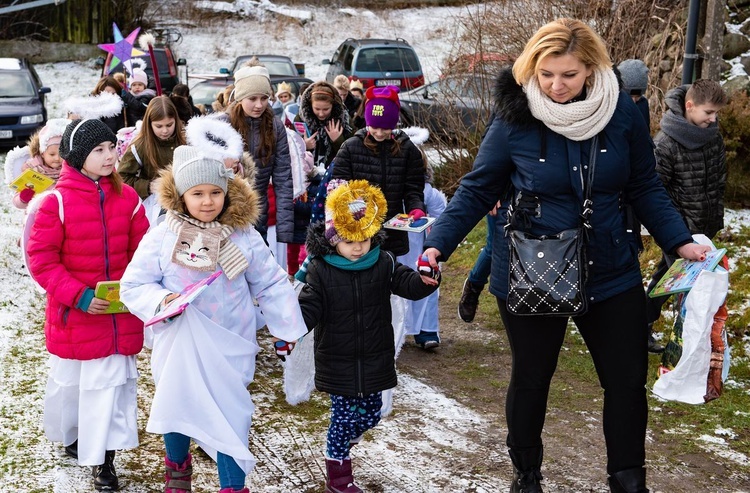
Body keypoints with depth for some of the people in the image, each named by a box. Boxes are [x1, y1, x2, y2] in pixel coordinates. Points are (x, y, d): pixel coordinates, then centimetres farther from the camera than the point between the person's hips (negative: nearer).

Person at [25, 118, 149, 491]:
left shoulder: (127, 197, -2)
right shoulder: (57, 201, -13)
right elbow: (40, 258, -12)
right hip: (74, 312, -2)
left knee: (113, 381, 1)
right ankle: (69, 435, 45)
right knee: (69, 379, 17)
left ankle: (103, 459, 11)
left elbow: (143, 251, 5)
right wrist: (78, 295, -20)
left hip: (120, 311, 2)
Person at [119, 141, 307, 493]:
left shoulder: (244, 237, -7)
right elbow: (132, 285, -6)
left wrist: (290, 329, 0)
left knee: (230, 417, 1)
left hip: (230, 346, 0)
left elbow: (271, 285, 1)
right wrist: (161, 300, -25)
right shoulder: (161, 238, -10)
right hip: (179, 345, 1)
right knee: (177, 409, 18)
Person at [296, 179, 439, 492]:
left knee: (370, 414, 15)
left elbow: (407, 284, -9)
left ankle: (340, 444, 47)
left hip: (375, 359, 3)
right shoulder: (320, 270, -10)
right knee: (344, 416, 4)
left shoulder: (383, 264, -4)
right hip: (338, 363, -3)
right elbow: (309, 307, -10)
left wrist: (425, 280, -33)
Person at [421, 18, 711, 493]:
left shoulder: (623, 112, -9)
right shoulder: (515, 120, -15)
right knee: (531, 380, 15)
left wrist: (680, 240, -7)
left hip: (612, 272, 2)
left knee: (628, 382, 9)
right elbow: (477, 190, -7)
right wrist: (438, 244, -17)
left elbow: (646, 187, 3)